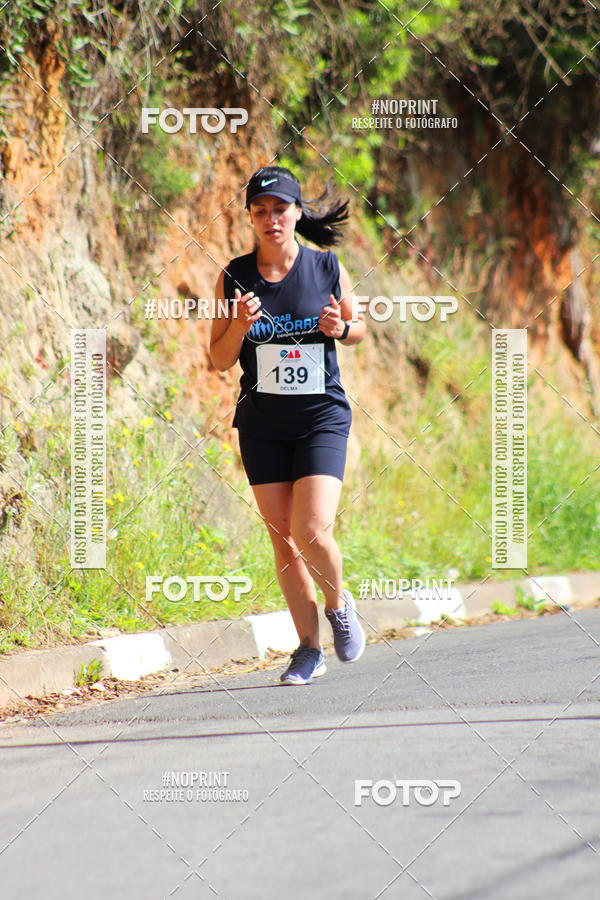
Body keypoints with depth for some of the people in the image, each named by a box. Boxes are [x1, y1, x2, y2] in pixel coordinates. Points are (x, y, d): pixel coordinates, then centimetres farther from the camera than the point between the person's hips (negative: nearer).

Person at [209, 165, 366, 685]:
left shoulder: (327, 268, -3)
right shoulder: (235, 277, -1)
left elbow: (359, 327, 12)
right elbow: (219, 360, 3)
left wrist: (340, 328, -11)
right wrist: (239, 327, -16)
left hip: (322, 415, -2)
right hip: (262, 423, 2)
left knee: (312, 531, -16)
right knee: (283, 538, 3)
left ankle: (339, 603, 15)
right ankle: (309, 648, 15)